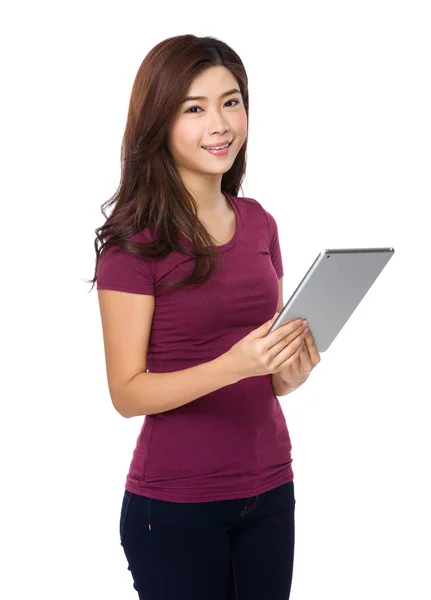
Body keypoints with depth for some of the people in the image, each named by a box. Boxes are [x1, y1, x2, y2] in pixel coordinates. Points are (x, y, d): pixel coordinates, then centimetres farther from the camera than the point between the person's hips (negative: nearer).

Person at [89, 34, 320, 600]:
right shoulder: (136, 238, -11)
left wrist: (293, 369, -7)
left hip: (269, 488, 5)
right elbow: (128, 393, -13)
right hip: (175, 503, -5)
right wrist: (232, 366, -26)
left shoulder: (258, 222, 7)